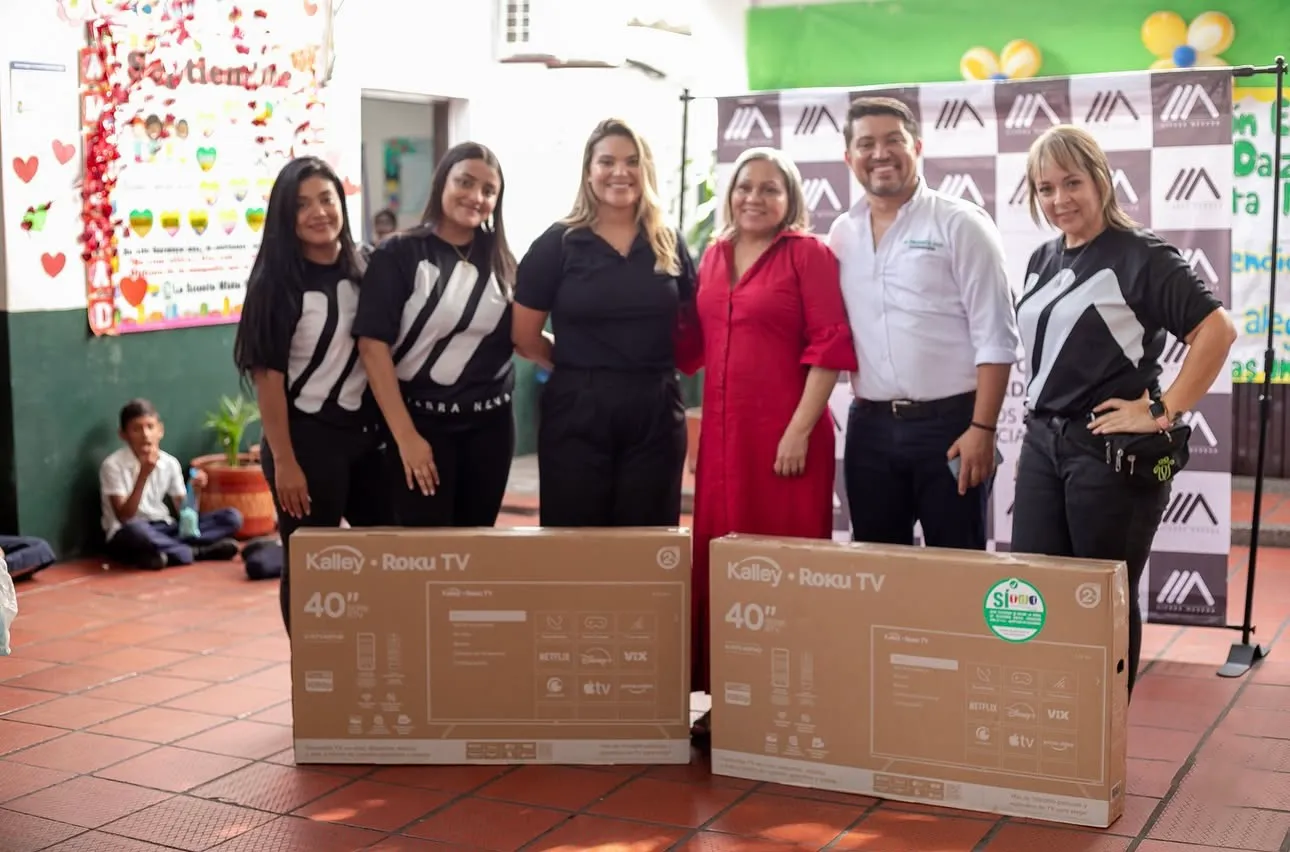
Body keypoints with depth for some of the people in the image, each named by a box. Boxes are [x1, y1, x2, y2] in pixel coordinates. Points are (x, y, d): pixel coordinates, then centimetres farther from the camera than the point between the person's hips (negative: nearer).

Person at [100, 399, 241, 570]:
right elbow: (124, 518, -17)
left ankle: (166, 551, -23)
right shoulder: (113, 465, -10)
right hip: (128, 535, -5)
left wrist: (194, 490, -14)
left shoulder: (170, 463, 3)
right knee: (136, 530, -43)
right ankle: (199, 552, -24)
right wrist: (143, 475, -25)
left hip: (164, 529, 5)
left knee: (232, 517, -8)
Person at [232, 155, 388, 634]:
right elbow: (268, 375, -13)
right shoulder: (277, 280, -10)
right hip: (307, 437, -6)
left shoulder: (359, 271, 6)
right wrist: (283, 460, -17)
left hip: (364, 433, 6)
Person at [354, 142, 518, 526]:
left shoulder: (499, 260, 7)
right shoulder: (399, 254, -7)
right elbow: (373, 345, -11)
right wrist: (405, 435, -15)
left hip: (490, 423, 4)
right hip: (422, 421, -4)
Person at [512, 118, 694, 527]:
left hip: (656, 412, 3)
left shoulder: (669, 245, 8)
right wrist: (578, 366, 3)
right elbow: (525, 337, -1)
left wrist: (656, 367, 3)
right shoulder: (558, 243, -1)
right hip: (578, 411, -2)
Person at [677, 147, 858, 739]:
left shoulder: (808, 253, -4)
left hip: (784, 435, -6)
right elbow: (694, 343, 18)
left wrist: (799, 430, -15)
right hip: (721, 432, 6)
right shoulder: (715, 256, 14)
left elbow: (830, 346, -10)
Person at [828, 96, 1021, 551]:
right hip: (870, 426, 5)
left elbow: (995, 337, -10)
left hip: (949, 423, -4)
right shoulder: (841, 235, 9)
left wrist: (982, 428, -15)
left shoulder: (960, 223, -5)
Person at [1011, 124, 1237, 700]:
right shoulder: (1043, 261, 12)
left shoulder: (1141, 256, -9)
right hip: (1041, 445, 7)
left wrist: (1164, 412, -16)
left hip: (1112, 451, -6)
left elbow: (1218, 330, -16)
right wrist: (1032, 437, 17)